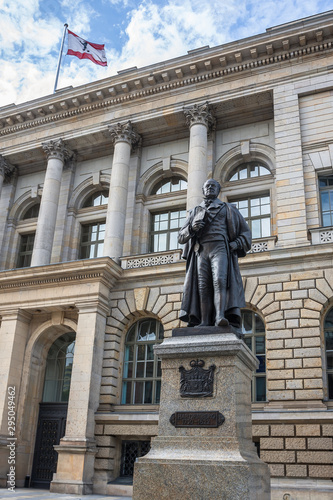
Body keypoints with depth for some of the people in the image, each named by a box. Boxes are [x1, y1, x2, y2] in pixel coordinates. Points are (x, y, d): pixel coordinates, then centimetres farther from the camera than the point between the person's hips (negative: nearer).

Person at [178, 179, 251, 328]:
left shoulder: (227, 208, 21)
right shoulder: (195, 212, 27)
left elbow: (245, 232, 18)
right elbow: (181, 237, 20)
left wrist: (235, 245, -2)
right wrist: (192, 228, -2)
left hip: (220, 249, -2)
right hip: (201, 252, 3)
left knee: (219, 280, -24)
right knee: (203, 286, -11)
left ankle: (220, 317, -35)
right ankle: (204, 323, -16)